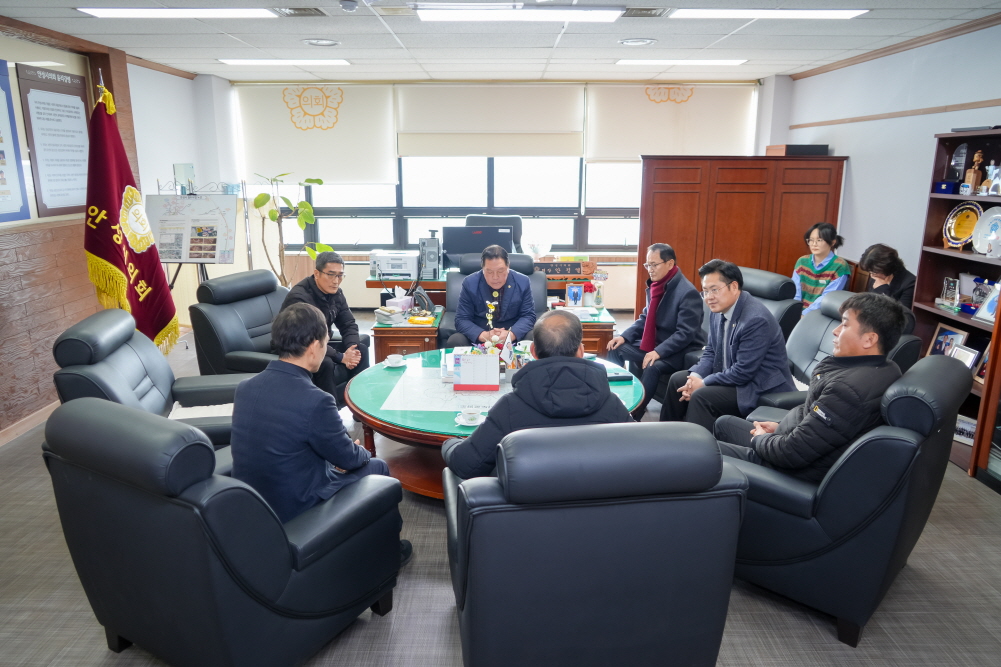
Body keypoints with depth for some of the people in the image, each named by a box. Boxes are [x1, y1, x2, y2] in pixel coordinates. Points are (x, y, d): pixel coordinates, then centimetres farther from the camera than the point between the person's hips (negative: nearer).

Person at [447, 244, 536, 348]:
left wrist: (511, 334, -21)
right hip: (477, 338, 1)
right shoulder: (470, 283, -3)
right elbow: (462, 320, -4)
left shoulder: (523, 282, -2)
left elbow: (528, 316, 0)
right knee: (454, 342, -26)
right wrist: (483, 335, -24)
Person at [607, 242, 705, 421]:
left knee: (653, 367, -35)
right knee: (616, 349, -4)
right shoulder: (654, 285, 5)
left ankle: (634, 415, -22)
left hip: (681, 351, -8)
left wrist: (659, 352, -34)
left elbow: (685, 334, -25)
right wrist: (624, 336, -4)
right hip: (654, 344, 9)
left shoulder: (688, 292, -21)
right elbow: (645, 319, 13)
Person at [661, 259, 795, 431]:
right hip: (731, 376, 9)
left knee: (701, 396, -26)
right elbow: (711, 351, 9)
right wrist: (695, 377, -9)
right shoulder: (719, 310, -1)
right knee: (678, 379, 8)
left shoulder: (755, 319, -27)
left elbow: (743, 372, -27)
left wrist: (703, 383, -17)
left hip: (761, 389, -9)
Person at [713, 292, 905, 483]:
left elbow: (794, 453, -28)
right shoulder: (883, 368, 0)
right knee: (724, 424, 23)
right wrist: (781, 426, 7)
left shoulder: (849, 388, -32)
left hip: (797, 471, -10)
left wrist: (760, 440, -9)